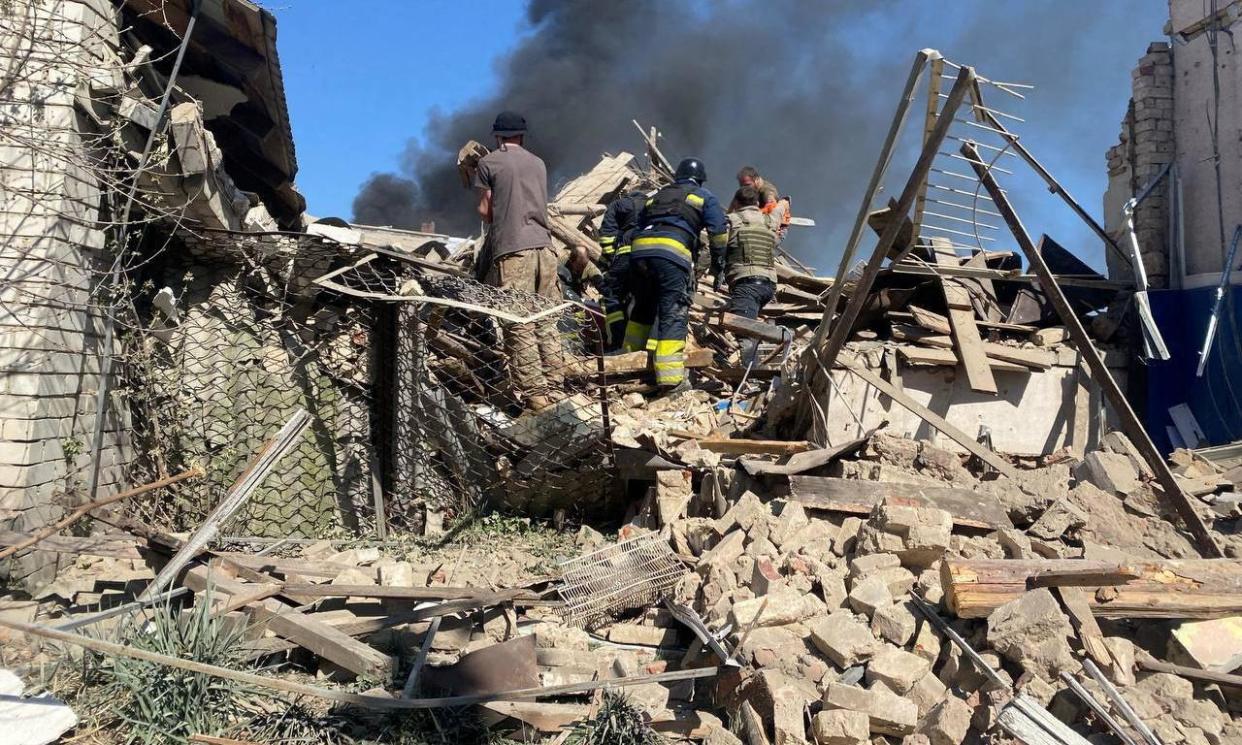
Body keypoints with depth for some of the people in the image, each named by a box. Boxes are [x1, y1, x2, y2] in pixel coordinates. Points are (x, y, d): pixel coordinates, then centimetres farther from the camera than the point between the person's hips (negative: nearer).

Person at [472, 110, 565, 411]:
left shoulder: (488, 163, 5)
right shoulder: (539, 163, 19)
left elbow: (484, 210, 5)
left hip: (511, 250, -5)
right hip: (543, 245, 5)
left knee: (519, 326, -5)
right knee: (546, 323, 7)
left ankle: (534, 393, -8)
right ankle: (554, 389, 7)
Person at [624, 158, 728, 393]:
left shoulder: (657, 196, 35)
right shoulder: (705, 197, 22)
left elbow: (640, 226, 29)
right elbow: (719, 233, 11)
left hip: (639, 249, 5)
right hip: (672, 251, -5)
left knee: (642, 308, 22)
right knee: (673, 314, -7)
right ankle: (671, 378, -16)